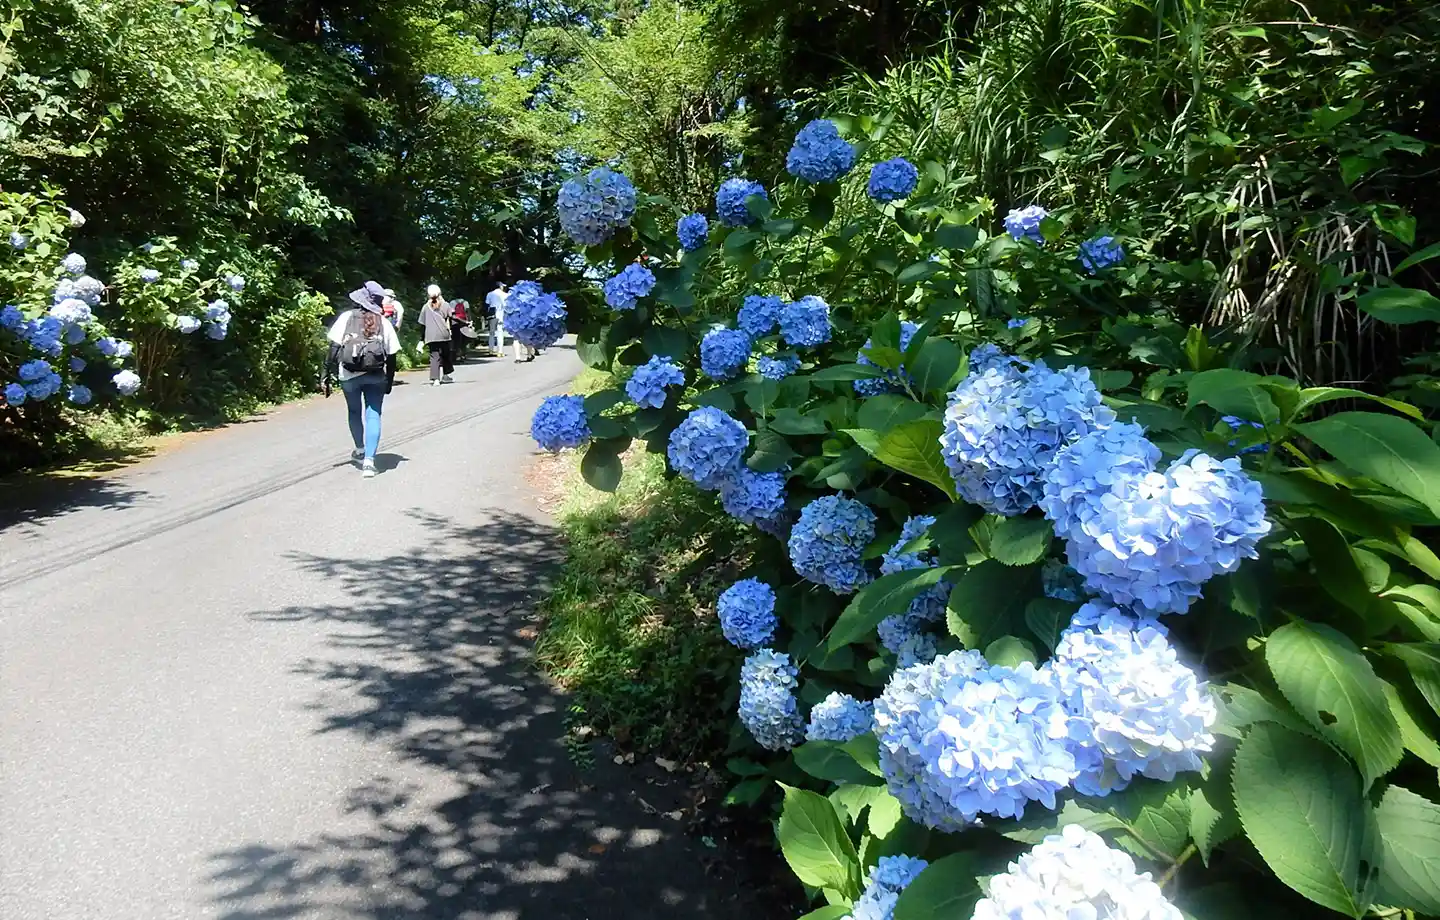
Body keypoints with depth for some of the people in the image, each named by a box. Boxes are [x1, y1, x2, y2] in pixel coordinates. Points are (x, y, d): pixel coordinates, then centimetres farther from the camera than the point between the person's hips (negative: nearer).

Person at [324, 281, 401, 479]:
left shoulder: (347, 317, -4)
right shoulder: (384, 323, 0)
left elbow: (334, 348, -8)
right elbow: (391, 355, 0)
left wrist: (327, 374, -2)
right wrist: (390, 380, 12)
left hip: (349, 375, 0)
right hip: (376, 376, 0)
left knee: (354, 412, 22)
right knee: (373, 415, 4)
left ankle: (360, 450, 39)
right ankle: (368, 461, -7)